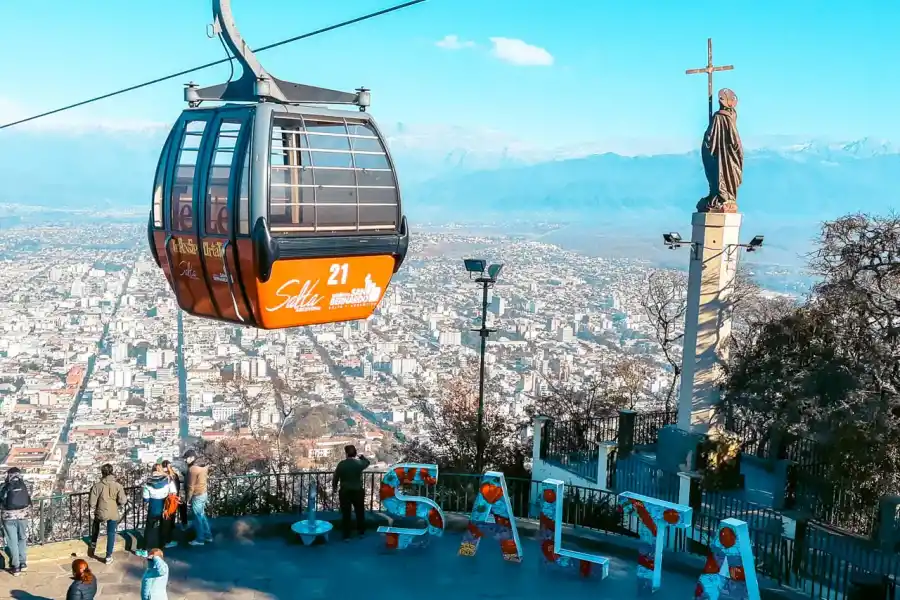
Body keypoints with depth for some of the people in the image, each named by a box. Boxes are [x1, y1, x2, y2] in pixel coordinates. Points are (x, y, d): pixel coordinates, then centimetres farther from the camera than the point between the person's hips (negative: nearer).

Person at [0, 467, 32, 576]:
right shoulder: (25, 485, -2)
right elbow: (29, 500, 3)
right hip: (23, 516, 2)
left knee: (12, 541, 7)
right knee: (22, 539, 19)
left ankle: (15, 567, 10)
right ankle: (23, 563, 22)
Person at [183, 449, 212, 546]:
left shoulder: (193, 469, -24)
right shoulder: (203, 465, 3)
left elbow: (191, 487, -20)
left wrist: (187, 499, -10)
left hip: (197, 496, -9)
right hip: (203, 493, 9)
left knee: (198, 517, 5)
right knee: (202, 515, 20)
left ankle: (200, 540, 17)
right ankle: (208, 536, 28)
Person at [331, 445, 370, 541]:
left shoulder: (341, 464, -10)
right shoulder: (359, 463, -8)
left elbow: (335, 478, -2)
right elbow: (367, 462, 15)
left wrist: (334, 488, 15)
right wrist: (361, 456, 33)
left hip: (345, 492, -1)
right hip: (358, 491, 1)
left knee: (346, 514, 6)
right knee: (360, 512, 17)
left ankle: (346, 535, 11)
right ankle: (362, 532, 30)